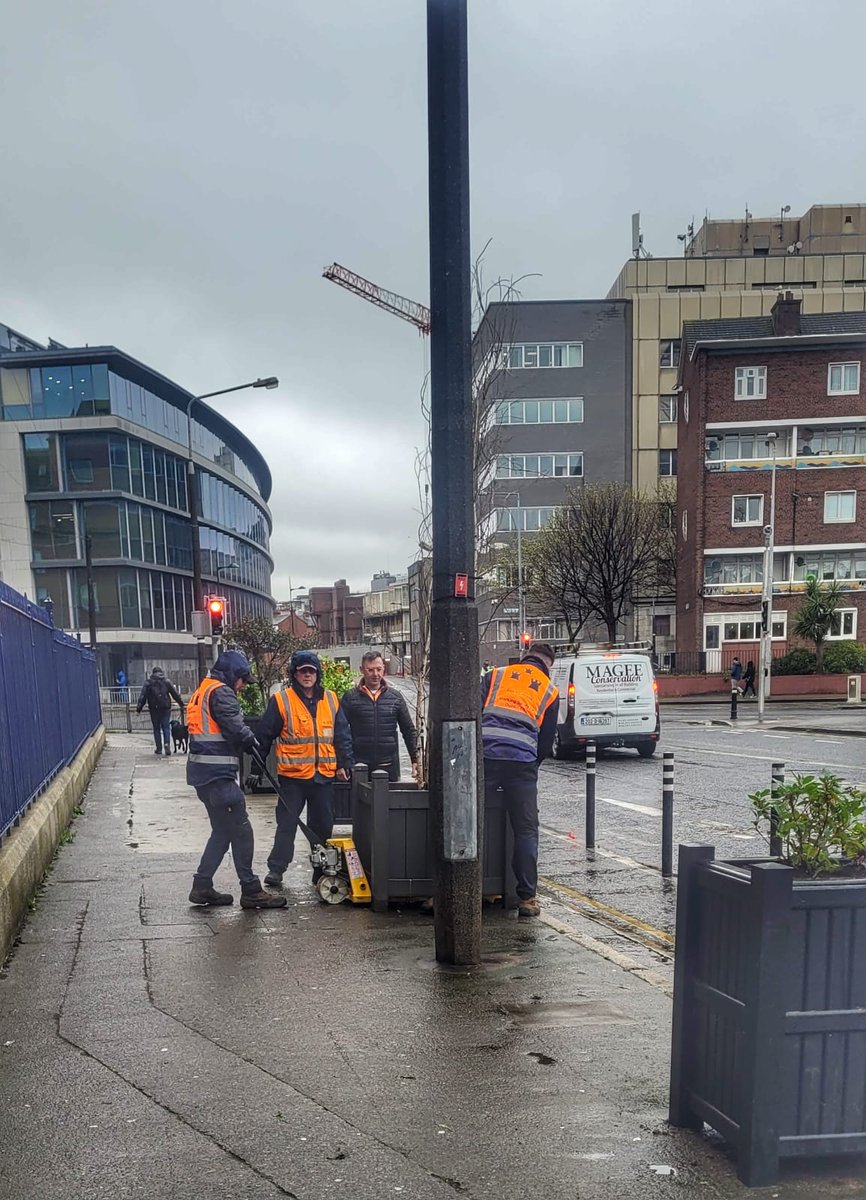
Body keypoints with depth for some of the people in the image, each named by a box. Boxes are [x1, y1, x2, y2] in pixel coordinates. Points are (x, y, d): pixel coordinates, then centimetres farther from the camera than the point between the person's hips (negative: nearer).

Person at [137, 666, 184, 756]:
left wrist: (139, 709, -3)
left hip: (154, 709, 0)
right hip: (166, 708, 0)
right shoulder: (167, 682, 5)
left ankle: (159, 748, 9)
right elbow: (175, 694, 3)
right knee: (166, 727, 6)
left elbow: (143, 696, -3)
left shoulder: (148, 683, 2)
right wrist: (181, 705, 8)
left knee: (156, 728, 9)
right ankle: (167, 743, -17)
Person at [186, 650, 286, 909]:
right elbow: (236, 728, -19)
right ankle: (251, 892, 1)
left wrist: (246, 738, 6)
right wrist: (251, 740, 2)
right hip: (217, 773, -10)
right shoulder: (221, 693, -12)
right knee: (240, 830, -4)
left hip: (202, 771, 10)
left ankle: (202, 887, 20)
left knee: (223, 830, 17)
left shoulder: (203, 691, 20)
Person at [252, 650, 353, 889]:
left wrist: (344, 764, 6)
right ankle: (276, 869, 10)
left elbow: (342, 735, 11)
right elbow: (264, 735, -1)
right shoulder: (281, 700, -5)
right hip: (292, 775, -4)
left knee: (323, 825, 12)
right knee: (286, 824, 1)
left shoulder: (331, 700, 7)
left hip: (324, 775, 4)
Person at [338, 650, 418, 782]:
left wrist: (415, 760, 5)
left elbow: (409, 731, 11)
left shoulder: (396, 697, 8)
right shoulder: (350, 697, 1)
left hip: (389, 766, 2)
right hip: (359, 766, -1)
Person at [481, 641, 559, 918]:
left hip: (484, 755, 1)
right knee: (526, 831, 9)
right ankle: (527, 898, 10)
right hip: (523, 762, 0)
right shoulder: (550, 691, 20)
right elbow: (547, 742, 21)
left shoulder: (496, 675, 20)